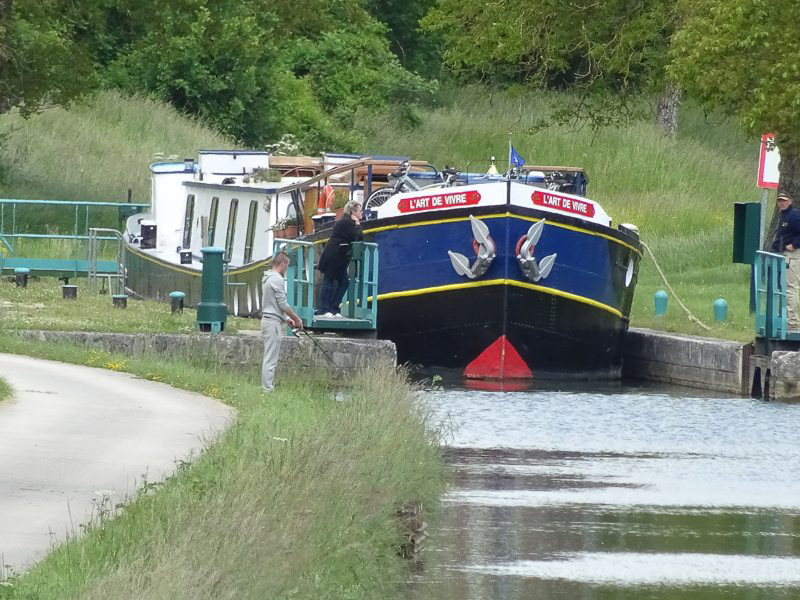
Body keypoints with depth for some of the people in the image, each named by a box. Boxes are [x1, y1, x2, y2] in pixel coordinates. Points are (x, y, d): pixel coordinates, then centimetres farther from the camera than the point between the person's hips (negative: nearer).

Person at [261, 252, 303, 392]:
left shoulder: (267, 279, 16)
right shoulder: (277, 279, -15)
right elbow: (283, 304, -15)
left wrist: (287, 319, 20)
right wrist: (297, 319, -3)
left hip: (267, 321, 10)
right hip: (273, 322, -10)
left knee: (270, 359, 13)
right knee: (271, 359, -9)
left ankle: (267, 388, 16)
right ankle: (268, 390, -10)